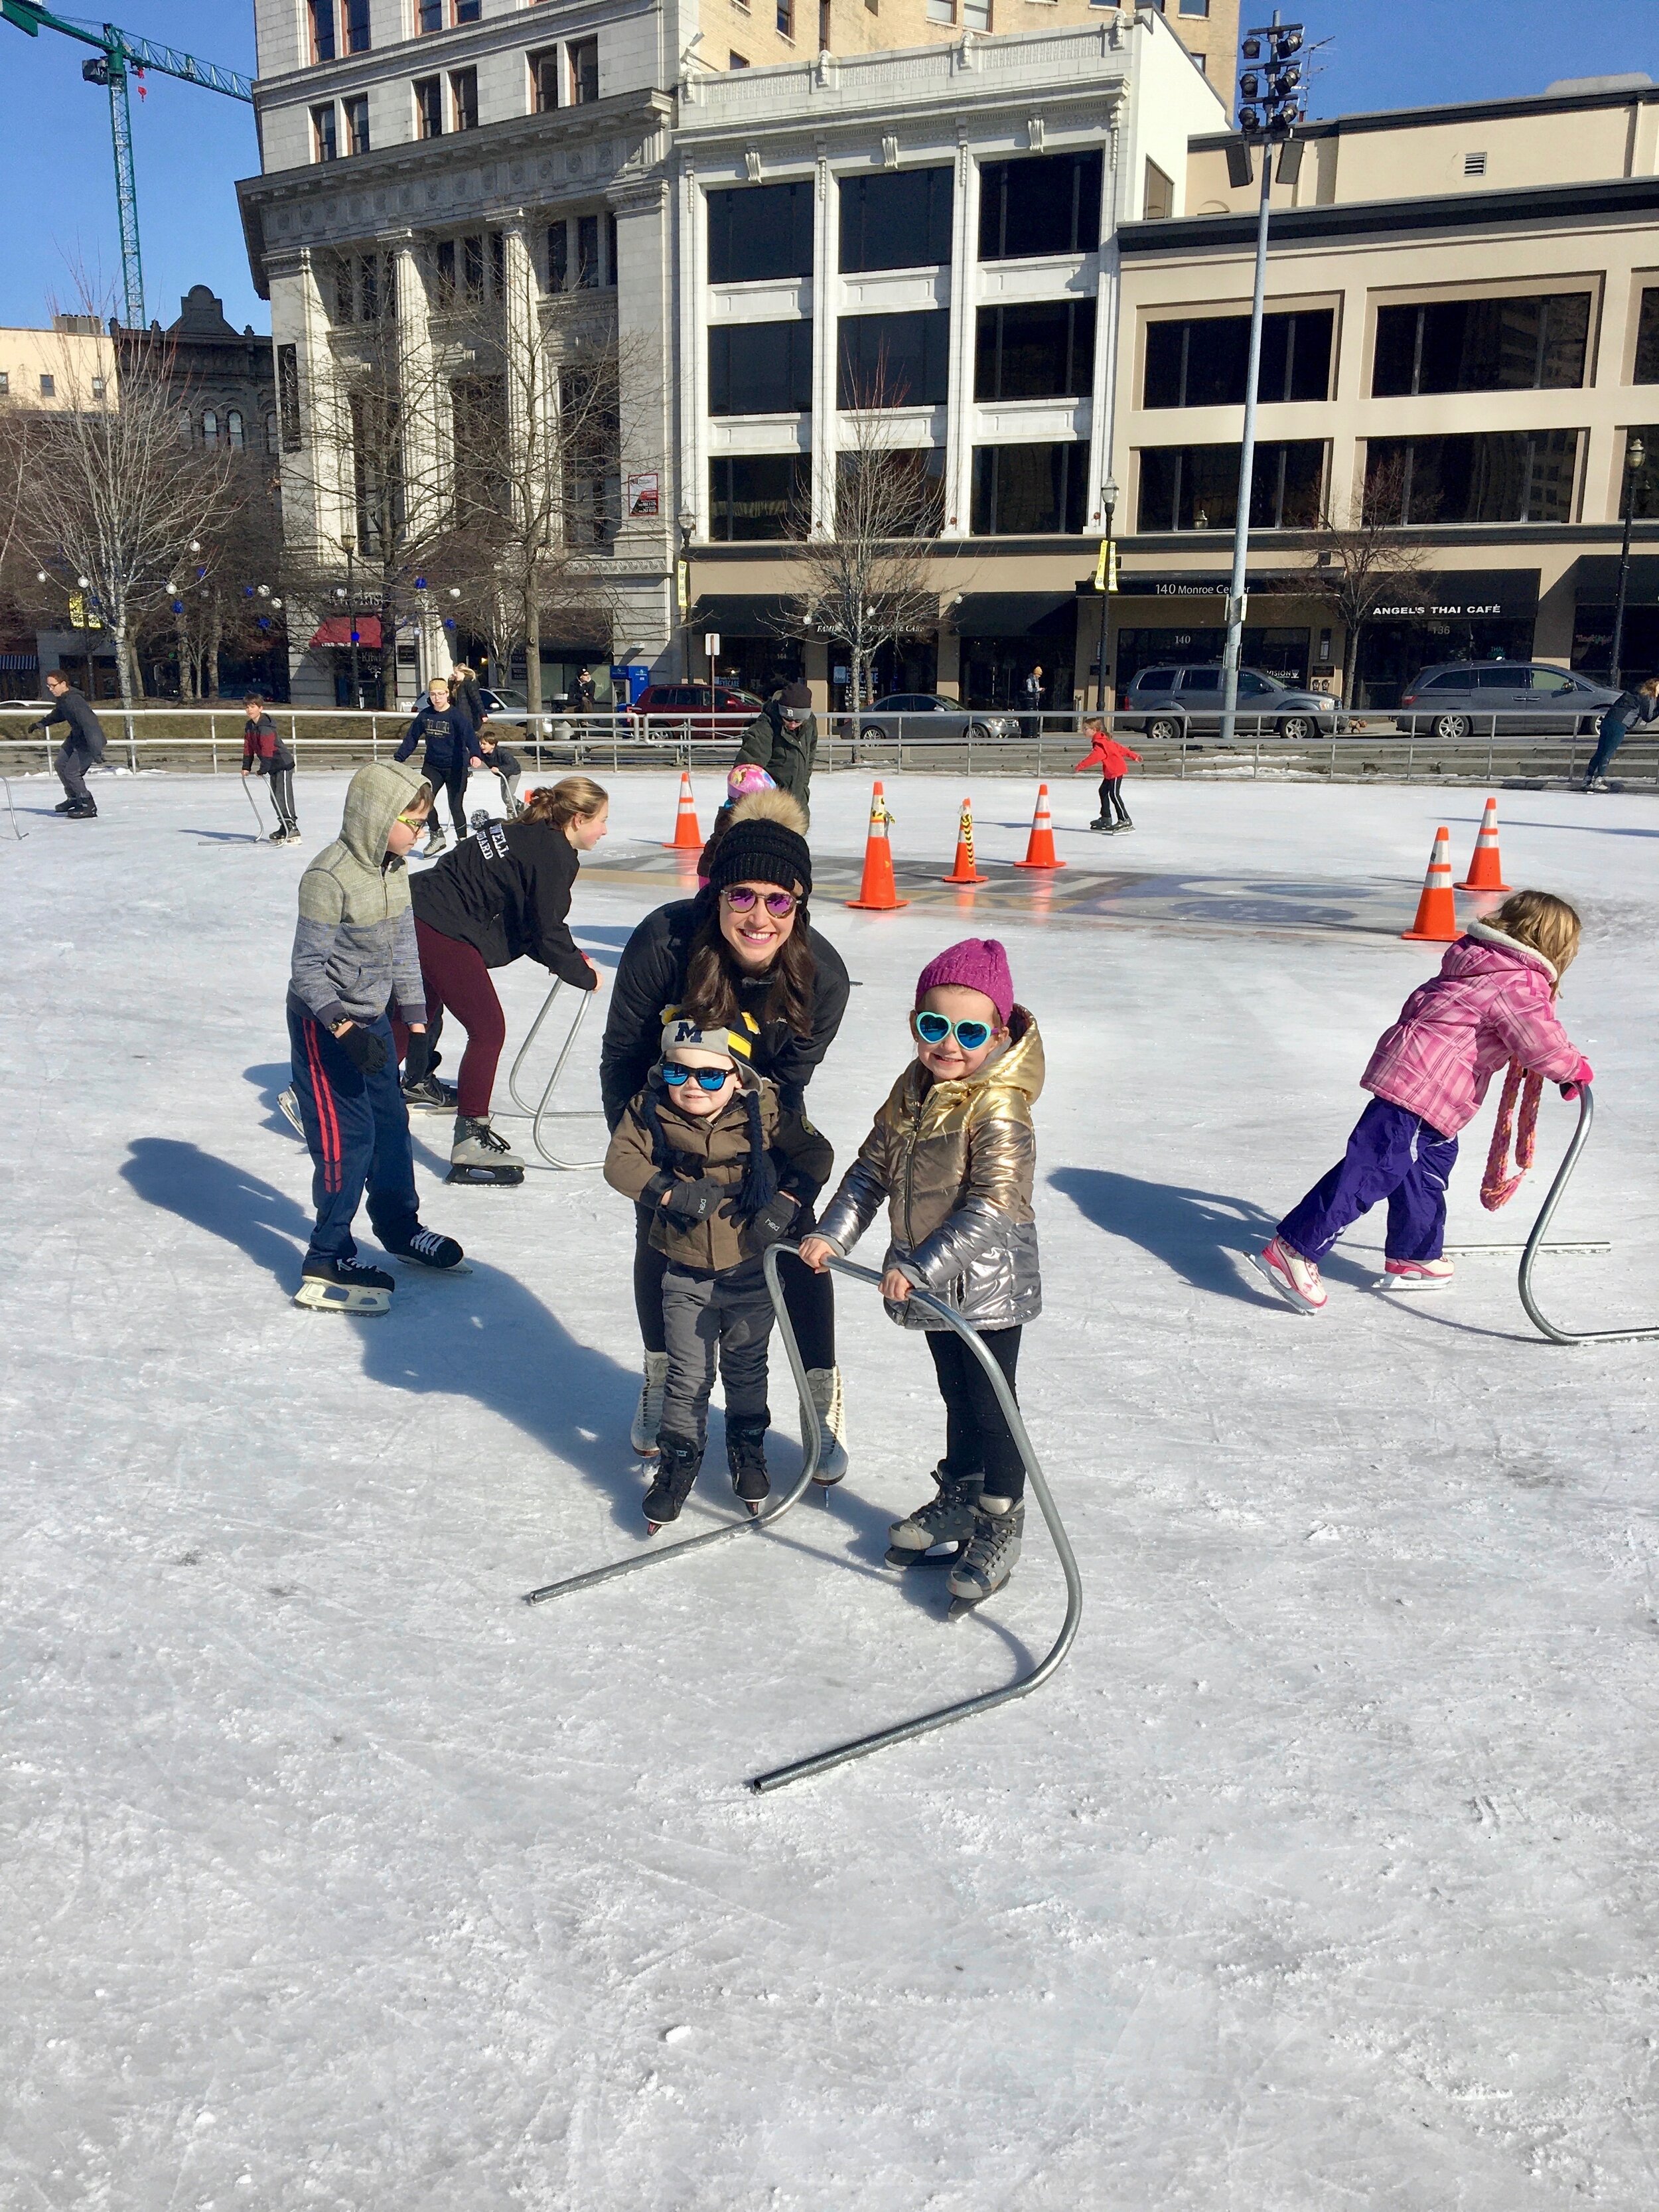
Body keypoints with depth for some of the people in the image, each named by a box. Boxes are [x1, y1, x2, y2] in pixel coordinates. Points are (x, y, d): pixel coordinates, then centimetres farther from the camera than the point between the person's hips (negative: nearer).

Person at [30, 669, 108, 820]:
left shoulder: (74, 701, -30)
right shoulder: (61, 698, 0)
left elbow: (89, 724, -37)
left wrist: (96, 751, -43)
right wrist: (41, 724, 33)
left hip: (90, 740, -10)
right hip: (75, 737, 10)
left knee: (71, 772, -13)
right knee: (60, 764, 17)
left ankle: (89, 807, -2)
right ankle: (74, 798, 34)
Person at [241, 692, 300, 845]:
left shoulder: (265, 727, -22)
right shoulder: (249, 726, 8)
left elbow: (267, 749, -27)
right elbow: (248, 747, 13)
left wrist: (263, 769, -28)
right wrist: (246, 767, 7)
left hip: (283, 764, -10)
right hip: (273, 768, 10)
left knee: (283, 797, -14)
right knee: (275, 798, 12)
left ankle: (292, 829, -14)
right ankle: (285, 828, 19)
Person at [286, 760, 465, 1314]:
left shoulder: (394, 869, 2)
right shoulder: (329, 878, -23)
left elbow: (404, 946, 11)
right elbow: (308, 966, -20)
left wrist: (414, 1013, 11)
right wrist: (345, 1029, -24)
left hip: (371, 1018, 8)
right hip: (323, 1024, -8)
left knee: (391, 1122, 18)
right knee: (347, 1138, -5)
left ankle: (399, 1226, 38)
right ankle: (327, 1263, 7)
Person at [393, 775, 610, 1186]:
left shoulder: (529, 837, 15)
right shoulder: (553, 854, -14)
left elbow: (526, 922, 19)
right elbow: (548, 933, -13)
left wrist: (568, 958, 15)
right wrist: (584, 976, 0)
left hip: (419, 916, 11)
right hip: (444, 932, -11)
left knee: (423, 1011, 31)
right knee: (487, 1029, -9)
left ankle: (417, 1083, 55)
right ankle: (471, 1141, -9)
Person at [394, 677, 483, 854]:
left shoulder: (456, 715, -15)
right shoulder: (424, 715, 1)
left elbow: (468, 735, -30)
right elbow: (412, 738, 11)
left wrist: (475, 754, -48)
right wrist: (398, 758, 10)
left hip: (455, 767, -5)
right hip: (432, 765, 5)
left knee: (456, 806, -2)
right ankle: (437, 835, 14)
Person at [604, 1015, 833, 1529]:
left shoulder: (766, 1111, -15)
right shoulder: (650, 1110, -12)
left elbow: (815, 1154, -8)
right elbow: (620, 1162, -15)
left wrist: (787, 1202, -21)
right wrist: (671, 1193, -26)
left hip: (752, 1270, 0)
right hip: (686, 1274, 0)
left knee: (746, 1367, 19)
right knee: (688, 1375, 4)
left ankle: (748, 1449, 41)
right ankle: (678, 1460, 25)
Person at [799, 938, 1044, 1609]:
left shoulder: (999, 1108, -22)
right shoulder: (913, 1091, 2)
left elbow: (992, 1208, -28)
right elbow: (872, 1169, 9)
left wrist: (921, 1267, -31)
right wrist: (831, 1234, 0)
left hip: (989, 1288, -7)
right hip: (934, 1285, 7)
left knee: (991, 1405, 4)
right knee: (957, 1396, 22)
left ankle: (999, 1524, 21)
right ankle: (958, 1495, 40)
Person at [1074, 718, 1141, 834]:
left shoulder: (1100, 743, -18)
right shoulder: (1104, 740, 14)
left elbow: (1095, 757, -33)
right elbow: (1120, 748, 21)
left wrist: (1080, 766, -36)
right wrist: (1133, 756, 29)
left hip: (1115, 770, -11)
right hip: (1110, 772, 11)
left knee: (1114, 794, -12)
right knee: (1103, 791, 15)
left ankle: (1125, 821, -13)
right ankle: (1106, 818, 23)